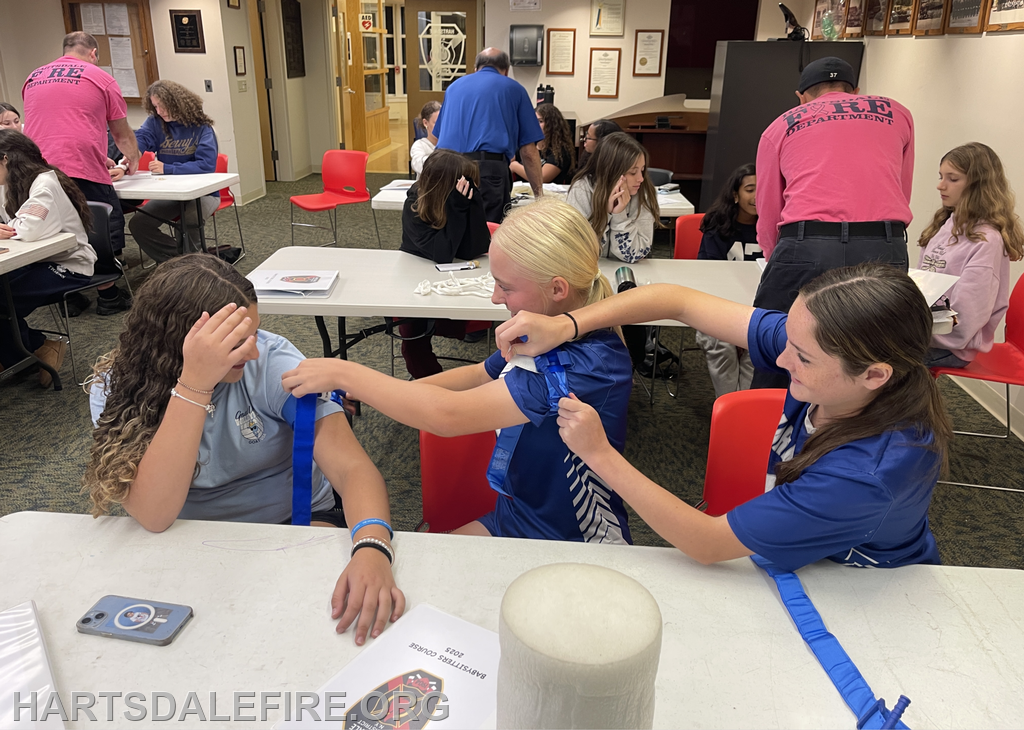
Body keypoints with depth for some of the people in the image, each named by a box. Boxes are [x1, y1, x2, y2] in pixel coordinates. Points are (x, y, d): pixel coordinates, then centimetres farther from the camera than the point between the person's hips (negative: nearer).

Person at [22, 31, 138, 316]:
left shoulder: (33, 78, 22)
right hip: (82, 171, -5)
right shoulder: (100, 78, 7)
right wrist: (133, 160, 32)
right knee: (107, 228, 8)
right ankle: (108, 297, 11)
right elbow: (122, 134, 12)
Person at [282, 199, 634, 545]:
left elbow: (449, 415, -32)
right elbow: (480, 376, 14)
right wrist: (370, 390, 5)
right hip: (513, 516, 7)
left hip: (573, 555, -7)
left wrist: (343, 373, -20)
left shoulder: (592, 364, -30)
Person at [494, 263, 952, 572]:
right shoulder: (814, 343, -23)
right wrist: (566, 325, -27)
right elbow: (683, 301, -18)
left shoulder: (870, 471, -40)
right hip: (793, 561, 5)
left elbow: (707, 543, -33)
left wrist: (599, 454, -31)